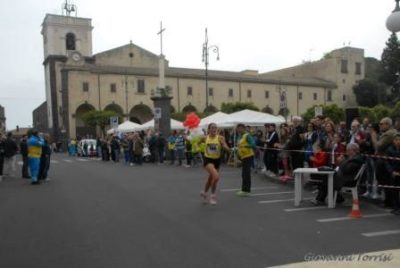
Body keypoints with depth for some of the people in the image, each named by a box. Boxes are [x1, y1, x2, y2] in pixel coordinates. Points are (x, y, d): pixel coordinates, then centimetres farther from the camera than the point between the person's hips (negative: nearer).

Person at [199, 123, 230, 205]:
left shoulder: (220, 138, -8)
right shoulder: (204, 138, -5)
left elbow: (227, 149, -16)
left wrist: (224, 144, -32)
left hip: (217, 160, 3)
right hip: (208, 160, -2)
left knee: (210, 179, 17)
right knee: (216, 176, -25)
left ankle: (204, 193, 45)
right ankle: (213, 196, -4)